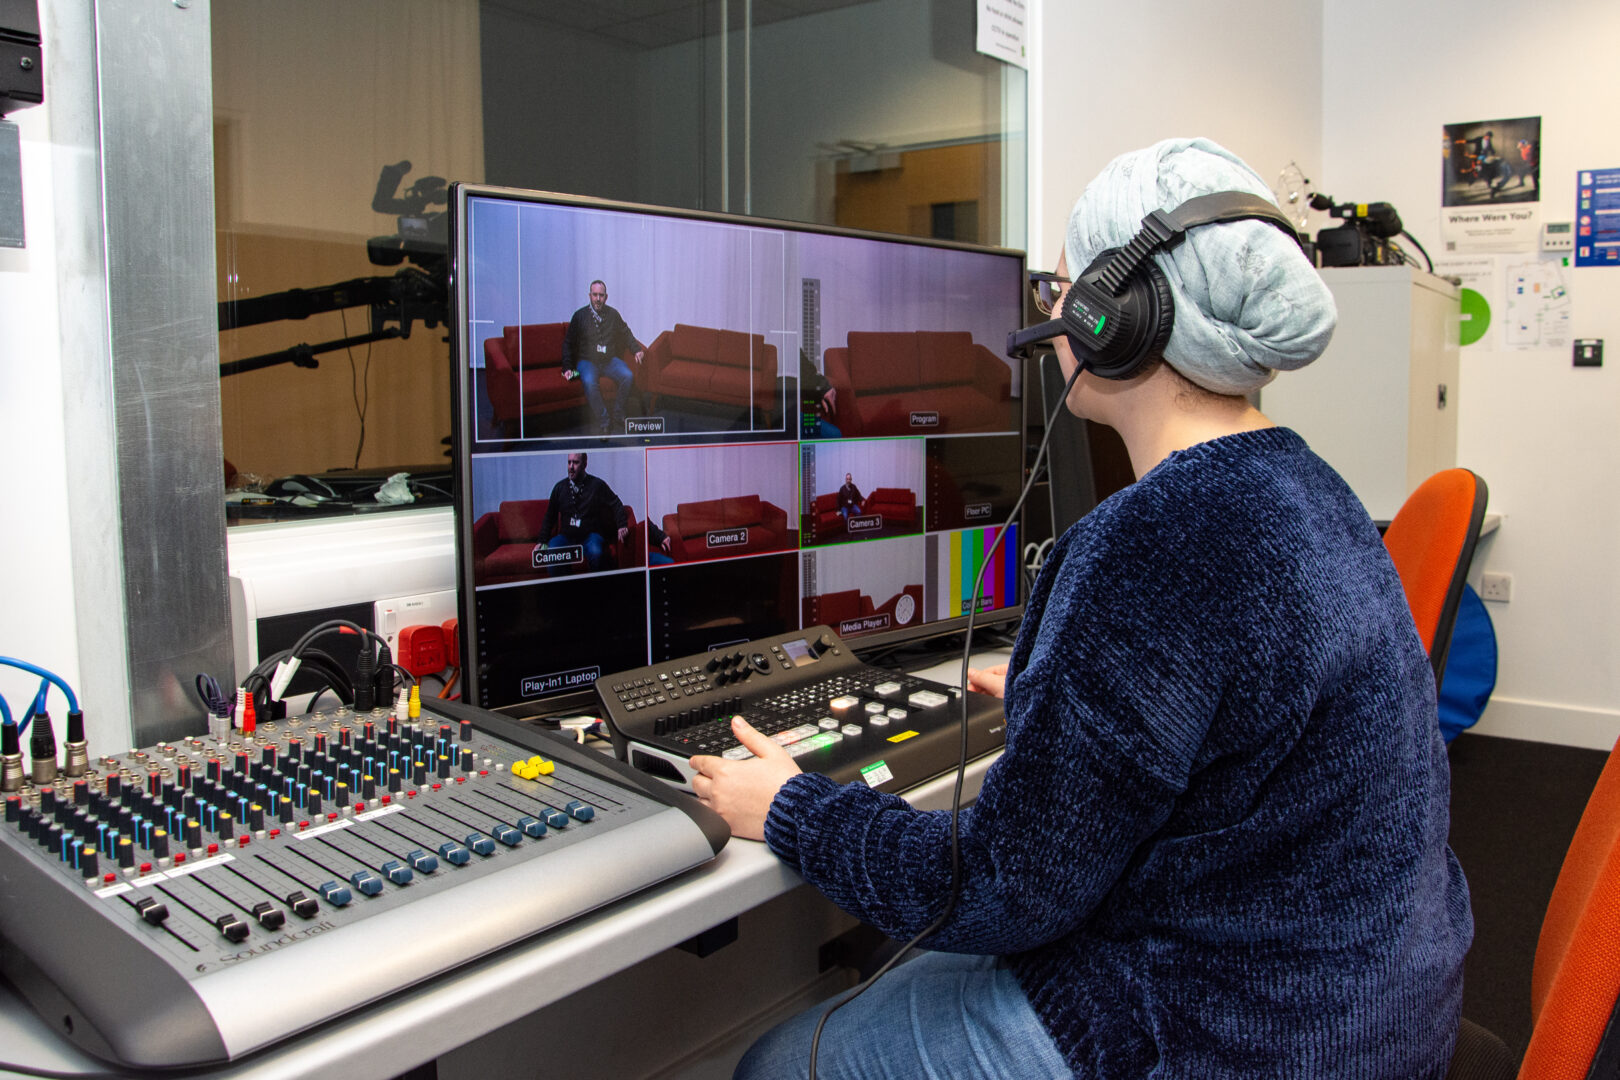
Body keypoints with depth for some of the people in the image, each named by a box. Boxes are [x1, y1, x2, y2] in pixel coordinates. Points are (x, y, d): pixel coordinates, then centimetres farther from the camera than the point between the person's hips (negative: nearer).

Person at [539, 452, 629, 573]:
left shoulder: (597, 484, 2)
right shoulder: (560, 487, 9)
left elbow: (616, 505, 5)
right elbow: (549, 516, 16)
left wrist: (622, 526, -12)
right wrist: (543, 541, 8)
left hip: (590, 535, -2)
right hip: (566, 535, 2)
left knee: (596, 553, -36)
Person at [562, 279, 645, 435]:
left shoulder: (613, 314, 11)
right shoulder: (580, 316, 4)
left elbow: (626, 334, 22)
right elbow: (568, 344, 8)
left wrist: (636, 350, 4)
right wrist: (567, 368, -2)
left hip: (610, 360, 2)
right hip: (587, 360, -2)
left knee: (628, 376, -28)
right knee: (589, 382, -36)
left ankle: (617, 419, -17)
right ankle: (603, 423, -29)